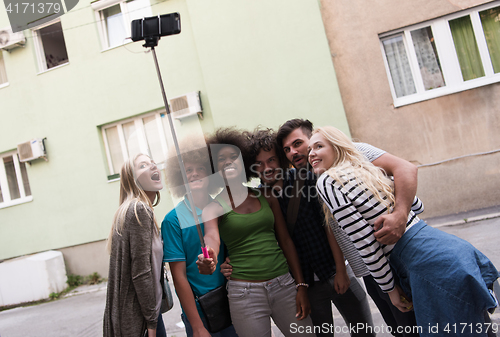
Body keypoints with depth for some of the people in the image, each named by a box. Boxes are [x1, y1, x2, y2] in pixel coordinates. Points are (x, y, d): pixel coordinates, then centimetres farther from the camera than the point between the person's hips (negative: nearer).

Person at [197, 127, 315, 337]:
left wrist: (301, 285, 2)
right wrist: (210, 255, -44)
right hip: (245, 291, -2)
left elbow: (285, 240, 7)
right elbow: (212, 234, -21)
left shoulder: (265, 196, 7)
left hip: (284, 284, 3)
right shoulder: (215, 205, -1)